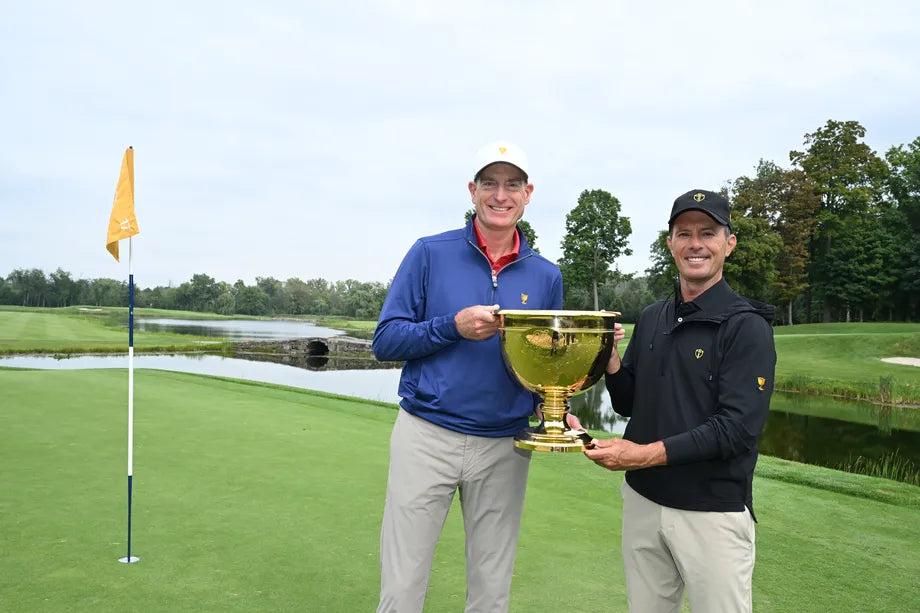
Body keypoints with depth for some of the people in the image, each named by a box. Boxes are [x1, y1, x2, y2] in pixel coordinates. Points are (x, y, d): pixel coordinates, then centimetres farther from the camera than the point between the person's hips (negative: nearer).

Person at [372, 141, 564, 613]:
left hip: (503, 449, 3)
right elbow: (385, 340, -3)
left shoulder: (546, 276, 6)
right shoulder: (430, 254, -1)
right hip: (426, 437, -2)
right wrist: (454, 326, -17)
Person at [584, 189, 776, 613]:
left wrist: (647, 454, -22)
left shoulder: (746, 325, -10)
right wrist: (610, 358, -7)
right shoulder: (651, 319, 8)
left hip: (713, 510, -5)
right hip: (643, 499, 6)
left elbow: (739, 428, -18)